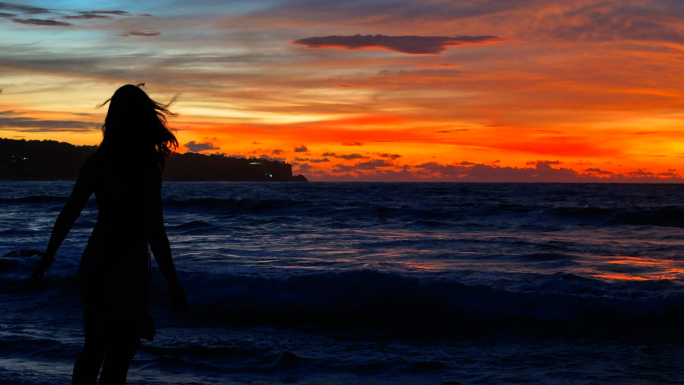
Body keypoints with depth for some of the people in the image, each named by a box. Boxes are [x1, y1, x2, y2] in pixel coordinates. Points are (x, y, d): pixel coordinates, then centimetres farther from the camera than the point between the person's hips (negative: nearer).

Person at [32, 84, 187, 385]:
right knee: (119, 357, 2)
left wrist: (48, 257, 17)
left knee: (93, 349, 19)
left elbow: (68, 214, 5)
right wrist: (173, 284, -11)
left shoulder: (97, 162, 1)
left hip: (94, 264, 6)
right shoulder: (145, 167, -16)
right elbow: (154, 232, -17)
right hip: (127, 269, -6)